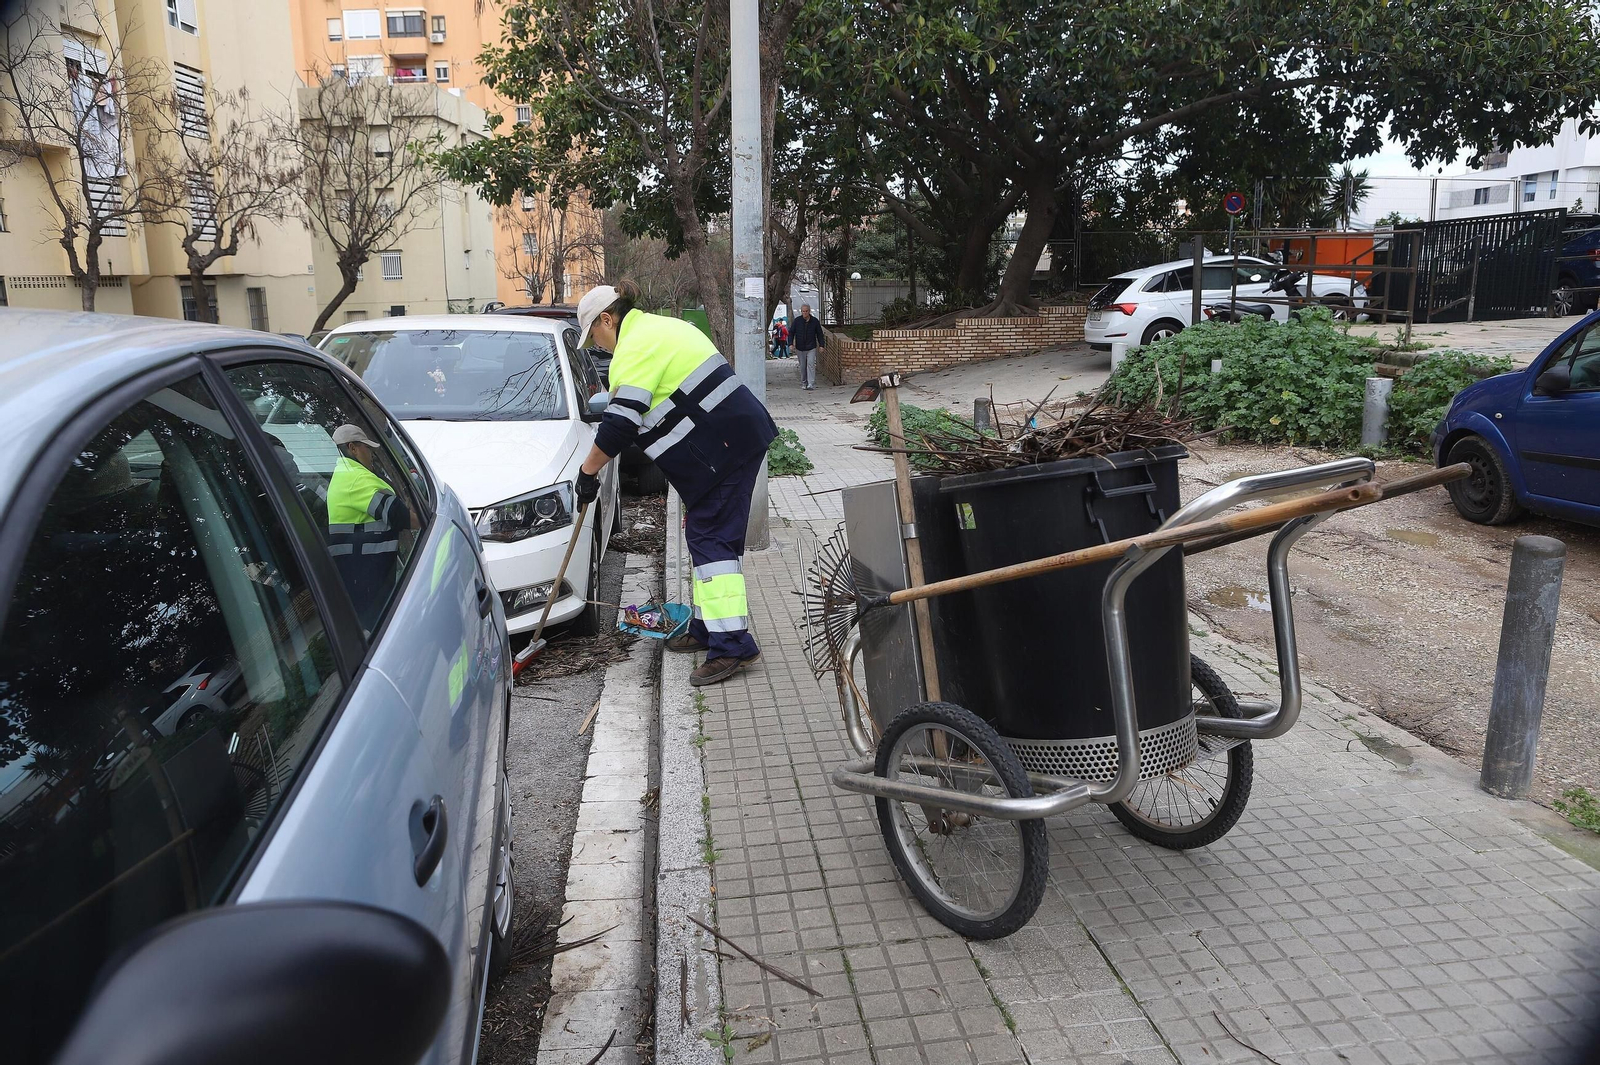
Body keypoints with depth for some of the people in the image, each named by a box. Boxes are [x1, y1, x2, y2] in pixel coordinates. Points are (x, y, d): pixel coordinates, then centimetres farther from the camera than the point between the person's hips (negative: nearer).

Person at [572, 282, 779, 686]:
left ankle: (731, 643, -13)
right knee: (704, 533, 16)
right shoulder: (662, 327, 19)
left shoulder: (635, 347, -13)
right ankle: (707, 627, 24)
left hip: (724, 447, -10)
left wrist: (588, 472, -7)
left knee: (712, 539, -11)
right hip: (742, 435, 10)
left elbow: (620, 423, -18)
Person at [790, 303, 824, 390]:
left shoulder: (815, 321, 0)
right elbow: (791, 333, 4)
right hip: (800, 348, 1)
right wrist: (791, 343, -8)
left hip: (811, 348, -1)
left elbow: (819, 334, 8)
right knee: (802, 366, 9)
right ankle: (803, 383, 24)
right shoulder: (797, 321, 0)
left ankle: (811, 385, -15)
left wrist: (821, 345, 2)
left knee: (811, 365, -12)